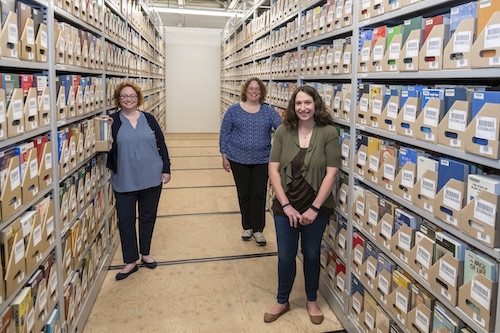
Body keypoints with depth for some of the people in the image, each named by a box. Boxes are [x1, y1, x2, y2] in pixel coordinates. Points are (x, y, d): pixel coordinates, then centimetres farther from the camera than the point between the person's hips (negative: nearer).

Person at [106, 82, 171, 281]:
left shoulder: (148, 119, 4)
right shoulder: (113, 121, -2)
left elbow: (161, 145, 6)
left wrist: (166, 170, 2)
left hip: (151, 178, 2)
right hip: (125, 181, -1)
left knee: (148, 217, 14)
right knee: (125, 221, 5)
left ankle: (145, 253, 33)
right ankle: (130, 261, 21)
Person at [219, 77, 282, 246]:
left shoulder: (269, 111, 1)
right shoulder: (233, 110, -1)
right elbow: (225, 134, 1)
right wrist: (224, 156, -1)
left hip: (262, 160, 0)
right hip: (239, 160, 0)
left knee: (259, 195, 4)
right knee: (244, 195, 11)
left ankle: (258, 230, 17)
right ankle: (247, 227, 28)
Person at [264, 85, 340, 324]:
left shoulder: (328, 133, -10)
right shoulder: (283, 132, -4)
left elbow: (331, 173, -12)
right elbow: (273, 170, -6)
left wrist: (314, 208, -14)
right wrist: (286, 205, -12)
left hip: (316, 208, -1)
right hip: (285, 208, 1)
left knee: (311, 255, 16)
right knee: (285, 256, 12)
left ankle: (312, 301, 39)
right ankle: (282, 301, 35)